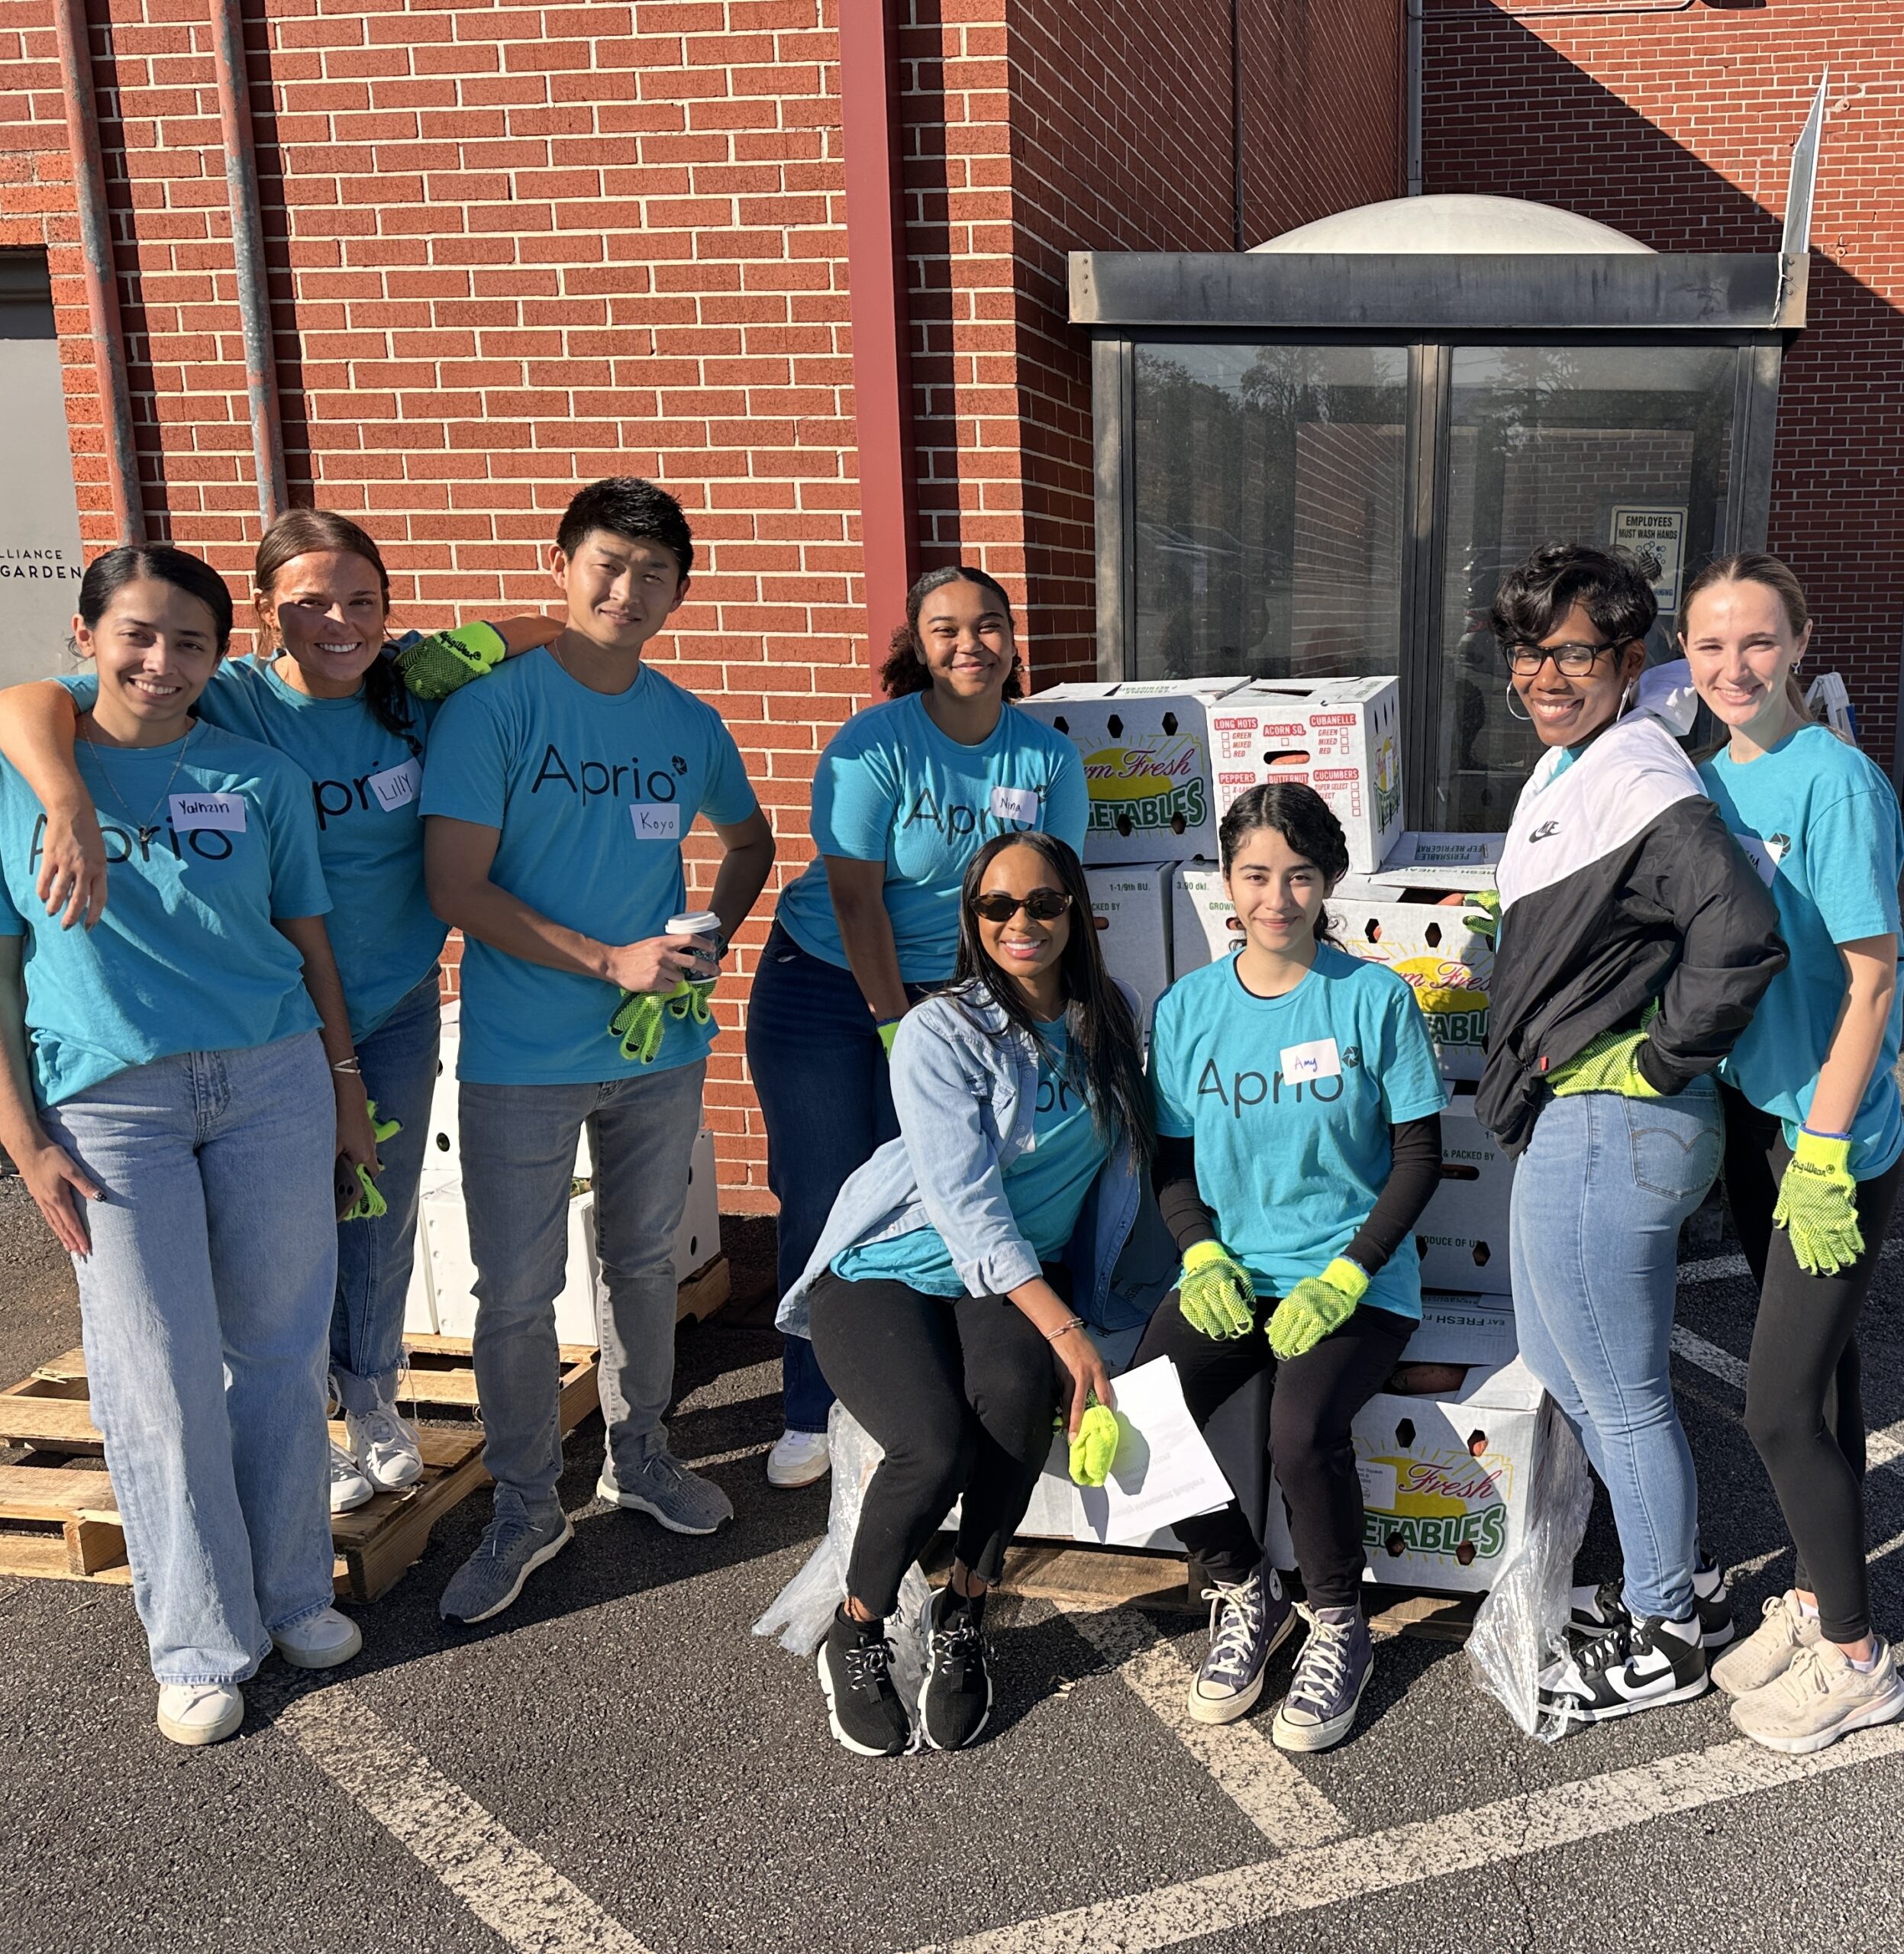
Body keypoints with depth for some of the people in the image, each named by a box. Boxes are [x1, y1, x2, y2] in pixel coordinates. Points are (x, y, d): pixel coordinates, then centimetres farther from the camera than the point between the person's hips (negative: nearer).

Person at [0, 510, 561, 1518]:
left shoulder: (413, 685, -8)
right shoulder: (226, 701, -19)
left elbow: (547, 634, 2)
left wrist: (475, 642, -19)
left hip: (399, 1008, 3)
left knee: (382, 1212, 17)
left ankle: (372, 1399, 40)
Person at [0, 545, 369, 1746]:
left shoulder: (262, 779, 5)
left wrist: (346, 1085, 9)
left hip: (272, 1083, 2)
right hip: (112, 1106, -2)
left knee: (280, 1352, 8)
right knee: (159, 1380, 2)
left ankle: (292, 1594, 26)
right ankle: (203, 1647, 16)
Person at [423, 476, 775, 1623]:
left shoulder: (689, 724, 4)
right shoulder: (491, 707, -11)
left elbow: (750, 839, 21)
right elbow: (457, 886, -15)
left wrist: (711, 937, 2)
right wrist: (610, 961, -19)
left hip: (662, 1049, 4)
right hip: (521, 1062, -4)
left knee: (646, 1265, 17)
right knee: (516, 1293, 3)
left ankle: (641, 1459, 37)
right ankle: (528, 1510, 21)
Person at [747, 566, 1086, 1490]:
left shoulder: (1048, 757, -2)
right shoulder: (873, 744, -15)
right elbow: (856, 898, -16)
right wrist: (896, 1024, -16)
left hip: (957, 991, 3)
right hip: (826, 989, -2)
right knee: (824, 1204, 0)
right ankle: (811, 1414, 13)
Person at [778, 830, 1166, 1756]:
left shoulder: (1108, 1019, 2)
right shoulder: (940, 1033, -14)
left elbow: (1128, 1160, 12)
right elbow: (967, 1204, -22)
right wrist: (1066, 1331, -30)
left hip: (1026, 1274, 4)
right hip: (893, 1270, -4)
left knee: (1015, 1387, -31)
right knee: (937, 1448, -29)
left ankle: (963, 1615, -8)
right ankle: (856, 1633, 0)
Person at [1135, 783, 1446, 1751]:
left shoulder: (1376, 998, -4)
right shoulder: (1187, 1007, 5)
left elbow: (1419, 1155, -2)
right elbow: (1173, 1158, 11)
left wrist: (1344, 1277, -14)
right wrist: (1203, 1256, -9)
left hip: (1355, 1279, -3)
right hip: (1231, 1273, 3)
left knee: (1303, 1431, -30)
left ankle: (1338, 1627, 2)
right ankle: (1243, 1592, 8)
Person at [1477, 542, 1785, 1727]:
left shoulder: (1639, 783, -20)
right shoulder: (1569, 766, 11)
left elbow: (1743, 938, -33)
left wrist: (1666, 1060, -20)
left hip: (1609, 1128, -10)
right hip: (1572, 1123, 10)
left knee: (1620, 1392, 5)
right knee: (1563, 1368, 21)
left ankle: (1667, 1636, 25)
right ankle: (1686, 1583, 37)